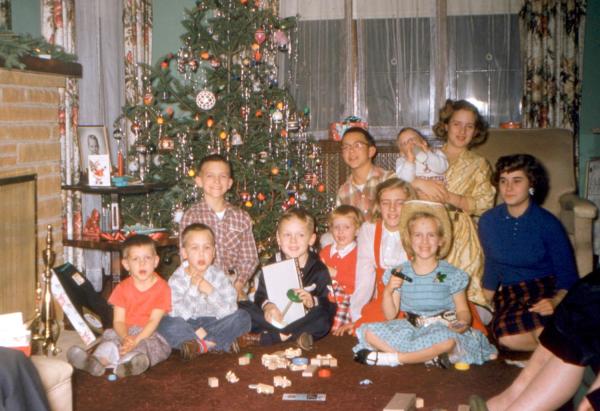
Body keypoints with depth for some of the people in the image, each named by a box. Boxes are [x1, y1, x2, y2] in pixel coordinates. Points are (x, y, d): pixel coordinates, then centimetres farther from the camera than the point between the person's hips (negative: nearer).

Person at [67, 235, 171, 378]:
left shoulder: (162, 287, -3)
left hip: (150, 334, -3)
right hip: (126, 333, 3)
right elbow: (118, 320, 0)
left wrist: (136, 340, -25)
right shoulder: (123, 288, 8)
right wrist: (126, 337, -23)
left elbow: (154, 320, -10)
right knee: (110, 335, -26)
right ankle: (96, 361, -54)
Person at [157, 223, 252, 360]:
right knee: (166, 324, -31)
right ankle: (216, 343, -24)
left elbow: (229, 311, -12)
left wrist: (211, 292, -26)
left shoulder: (218, 276, -3)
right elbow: (176, 315, -19)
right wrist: (192, 289, -26)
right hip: (188, 326, -2)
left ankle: (199, 345, -21)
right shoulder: (177, 279, -8)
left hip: (213, 323, 2)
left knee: (242, 317, -19)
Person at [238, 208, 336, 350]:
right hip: (276, 318, 2)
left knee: (323, 320, -34)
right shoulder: (272, 265, 3)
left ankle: (261, 338, -32)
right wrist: (266, 305, -27)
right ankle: (295, 336, -28)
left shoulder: (318, 269, -2)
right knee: (241, 307, -18)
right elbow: (261, 294, -4)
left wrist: (312, 301, -30)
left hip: (303, 320, -2)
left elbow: (329, 304, -10)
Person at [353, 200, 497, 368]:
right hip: (410, 328, 2)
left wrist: (462, 322, -20)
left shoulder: (451, 274, -1)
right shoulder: (400, 273, 3)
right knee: (369, 332, -21)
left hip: (441, 328, -2)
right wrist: (388, 291, -13)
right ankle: (430, 356, -23)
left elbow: (462, 310, 3)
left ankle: (390, 357, -23)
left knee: (448, 340, -39)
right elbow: (390, 316, 4)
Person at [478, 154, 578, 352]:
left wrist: (555, 302, -25)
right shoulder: (488, 222, 1)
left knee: (544, 332, -38)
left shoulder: (548, 224, -8)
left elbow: (568, 277, -6)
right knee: (506, 336, -32)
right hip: (509, 292, 3)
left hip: (546, 288, -3)